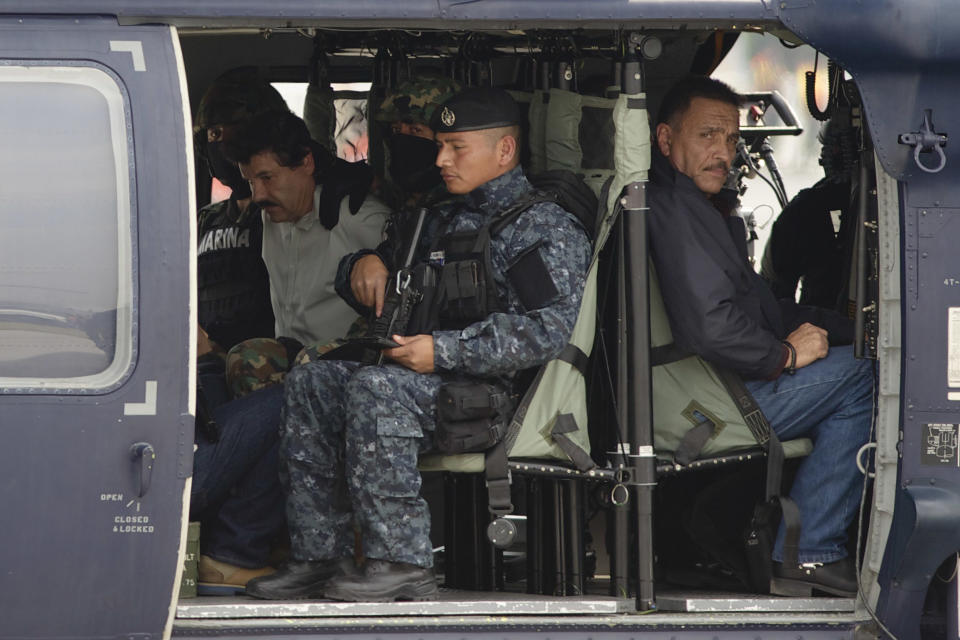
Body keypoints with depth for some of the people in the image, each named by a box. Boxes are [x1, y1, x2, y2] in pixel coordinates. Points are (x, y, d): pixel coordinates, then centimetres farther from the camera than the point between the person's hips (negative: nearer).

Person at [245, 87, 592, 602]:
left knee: (373, 388, -31)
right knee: (309, 382, -8)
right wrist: (370, 262, 12)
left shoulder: (546, 227, -3)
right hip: (432, 374, 9)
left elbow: (545, 329, -17)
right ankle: (320, 555, -14)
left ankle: (402, 563, -31)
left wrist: (442, 351, -22)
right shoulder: (445, 220, 24)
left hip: (496, 387, -9)